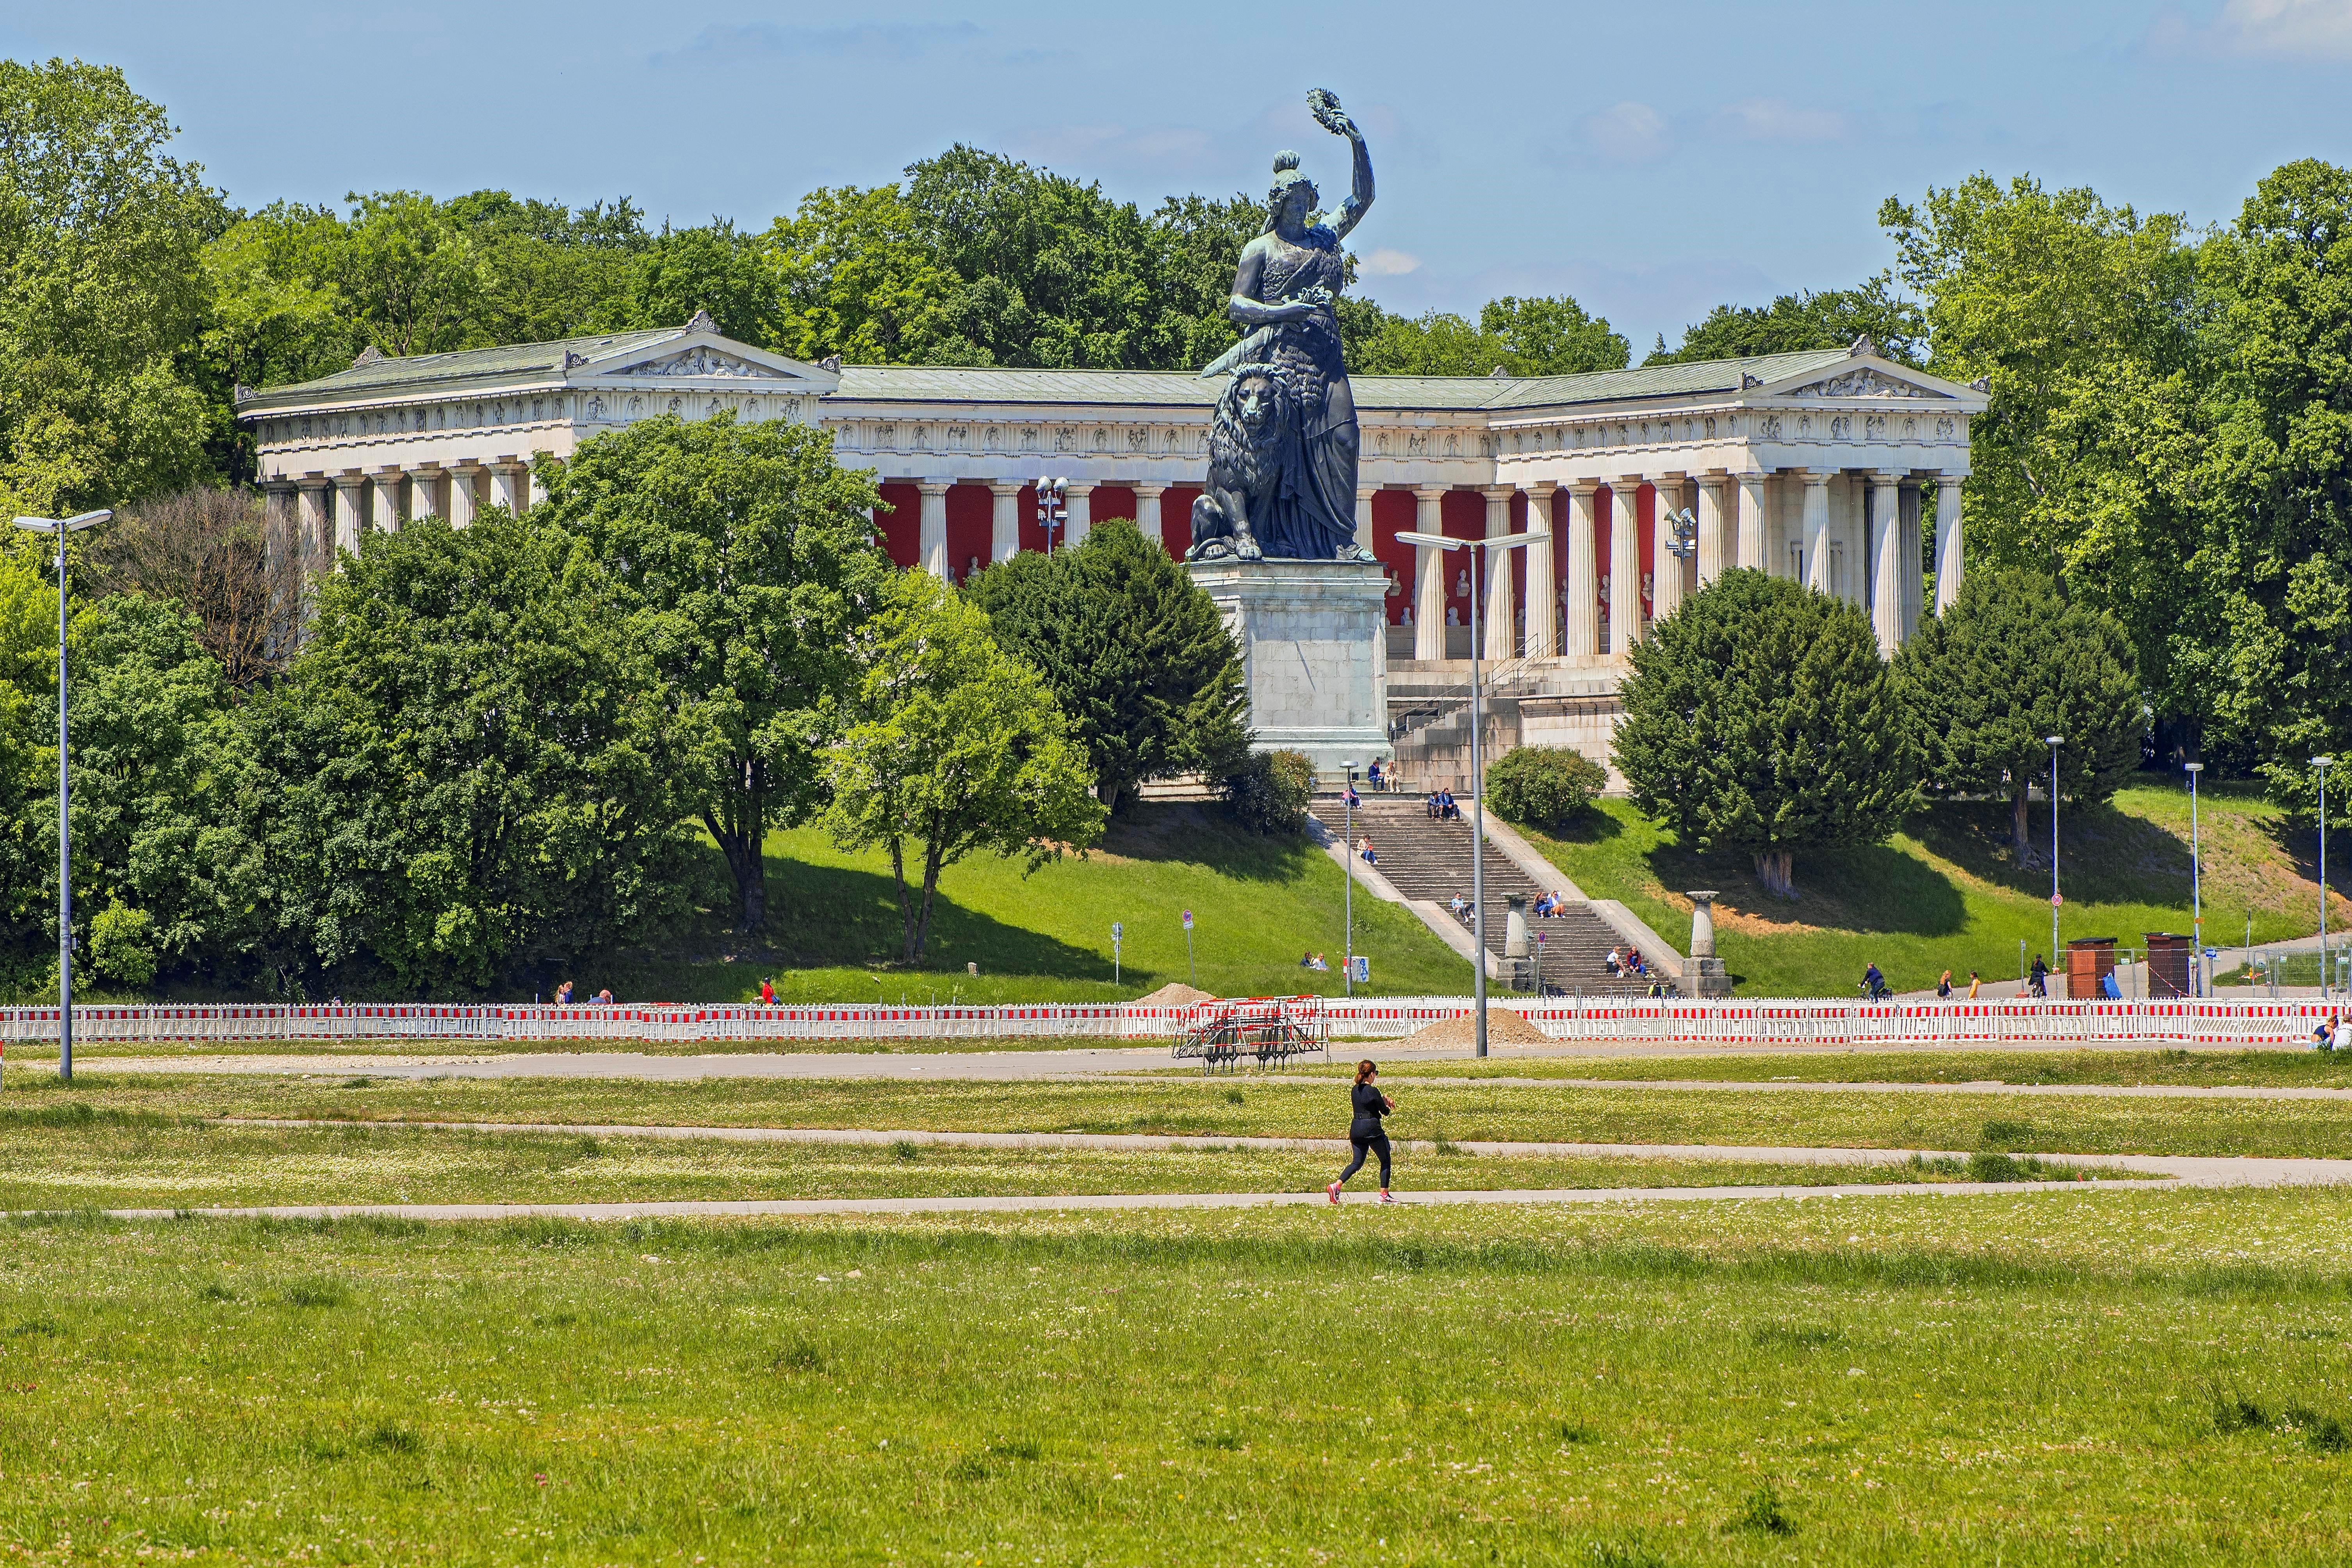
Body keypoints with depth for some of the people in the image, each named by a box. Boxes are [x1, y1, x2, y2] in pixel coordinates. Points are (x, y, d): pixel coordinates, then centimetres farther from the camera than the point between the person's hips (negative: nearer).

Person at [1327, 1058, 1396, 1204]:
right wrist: (1386, 1104, 16)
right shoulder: (1373, 1091, -14)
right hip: (1372, 1129, -7)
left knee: (1357, 1162, 12)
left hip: (1356, 1129, 7)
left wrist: (1385, 1102, 19)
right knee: (1385, 1160, 11)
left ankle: (1336, 1185, -8)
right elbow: (1385, 1112, -6)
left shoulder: (1355, 1091, 8)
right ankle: (1384, 1194, 12)